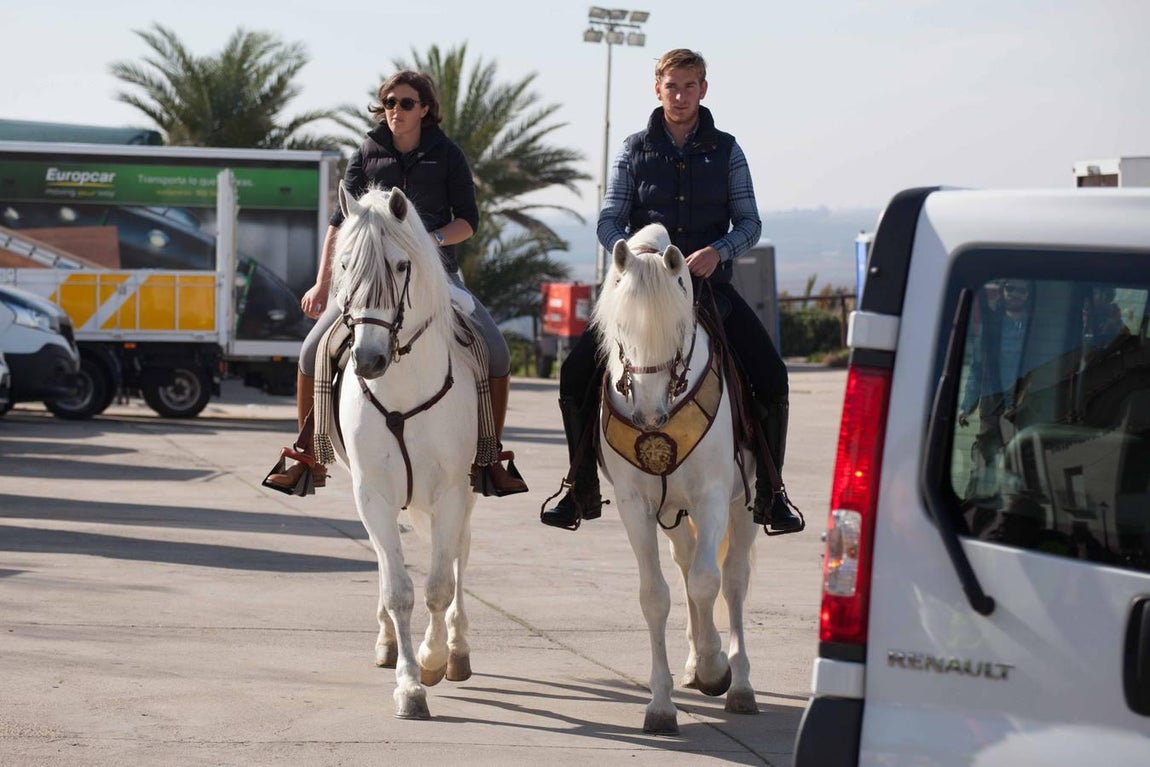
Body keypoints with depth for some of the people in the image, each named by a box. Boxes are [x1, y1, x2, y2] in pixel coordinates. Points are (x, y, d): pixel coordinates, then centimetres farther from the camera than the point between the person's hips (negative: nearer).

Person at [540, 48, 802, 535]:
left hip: (709, 283, 0)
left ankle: (769, 496, -3)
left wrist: (719, 251, -16)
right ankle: (581, 491, 1)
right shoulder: (635, 151, 5)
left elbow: (749, 222, 4)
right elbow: (609, 222, 2)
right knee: (577, 374, -14)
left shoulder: (725, 150, 6)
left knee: (770, 378, -16)